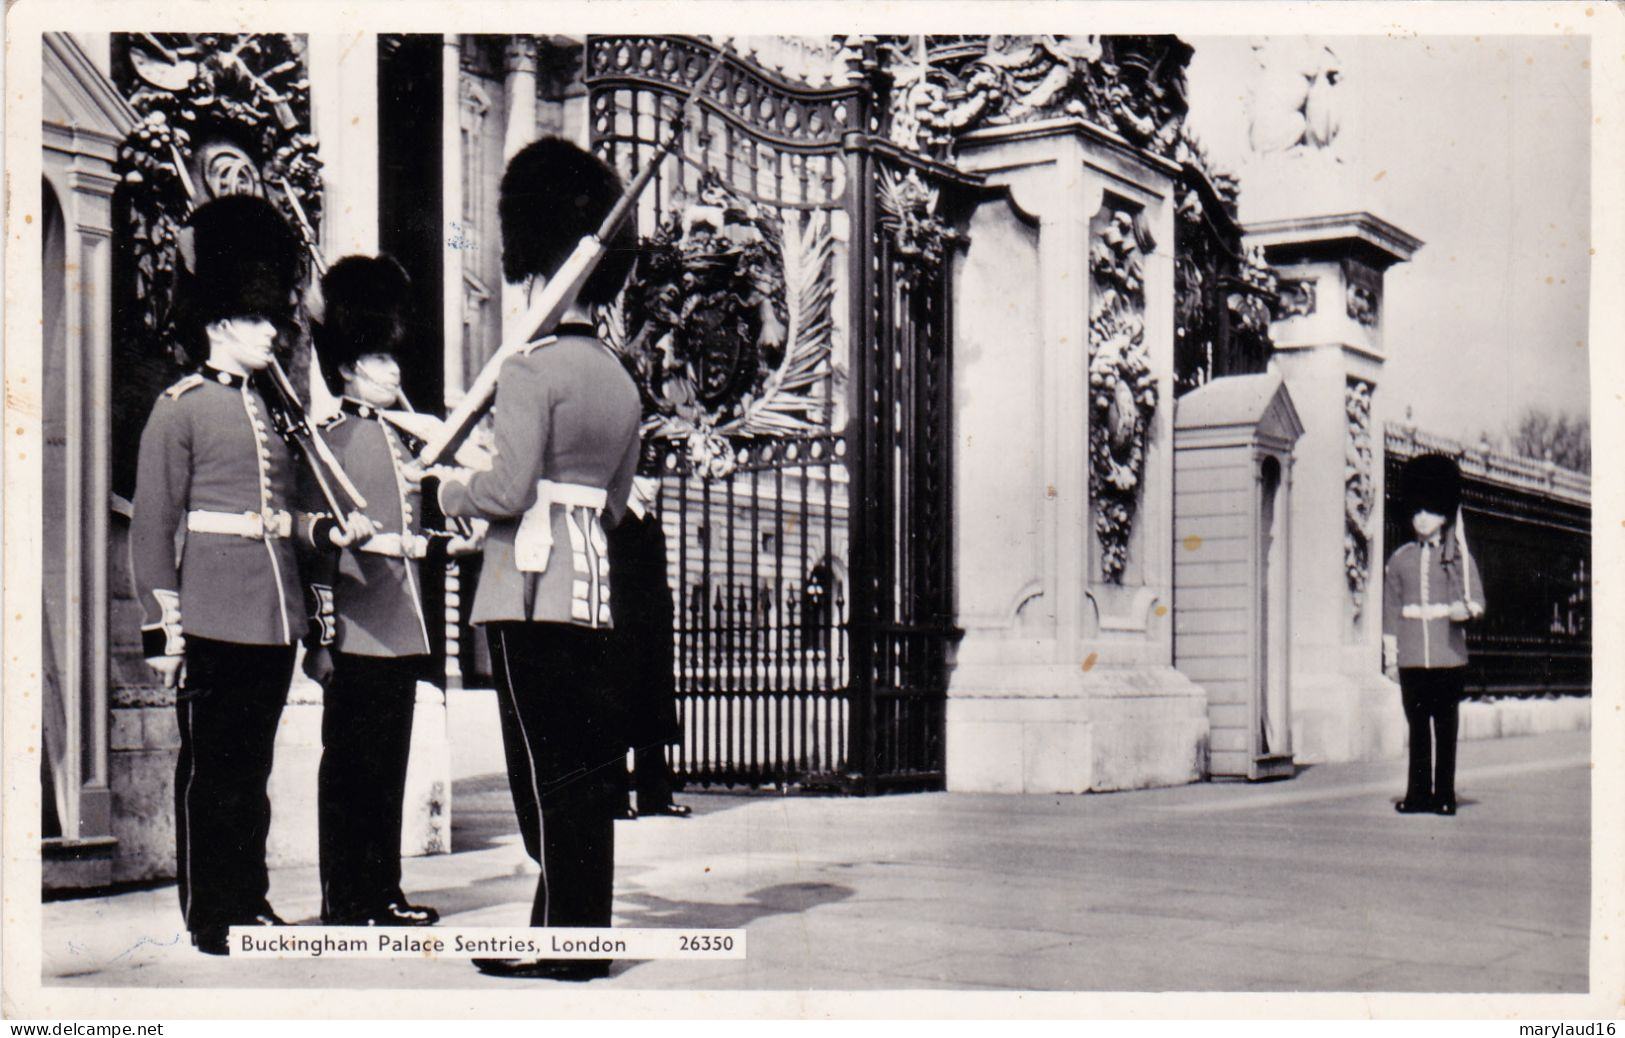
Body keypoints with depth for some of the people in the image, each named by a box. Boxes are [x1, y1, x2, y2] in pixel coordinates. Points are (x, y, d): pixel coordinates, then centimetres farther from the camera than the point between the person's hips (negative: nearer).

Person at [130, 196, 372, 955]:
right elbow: (153, 525, -7)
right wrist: (163, 625, -11)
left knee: (254, 765, 13)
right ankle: (209, 914, 11)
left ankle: (251, 902, 22)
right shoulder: (180, 408, -4)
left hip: (276, 616, 7)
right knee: (209, 766, 2)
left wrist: (332, 530, 6)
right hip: (214, 616, -7)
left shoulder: (273, 408, 17)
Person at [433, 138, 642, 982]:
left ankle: (559, 938, 3)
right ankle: (585, 932, 17)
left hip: (532, 586, -8)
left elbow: (510, 488, -16)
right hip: (593, 583, 8)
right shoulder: (620, 381, 14)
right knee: (589, 762, 10)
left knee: (545, 765, -2)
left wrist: (450, 487, 2)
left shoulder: (532, 368, -11)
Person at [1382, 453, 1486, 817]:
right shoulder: (1401, 558, 10)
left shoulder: (1458, 556, 5)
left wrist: (1464, 609, -21)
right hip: (1412, 657, 2)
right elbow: (1391, 608, 10)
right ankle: (1418, 794, 9)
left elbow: (1477, 601, 3)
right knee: (1417, 727, 4)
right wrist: (1390, 653, 5)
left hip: (1449, 655, -2)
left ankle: (1445, 796, 6)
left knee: (1446, 727, 1)